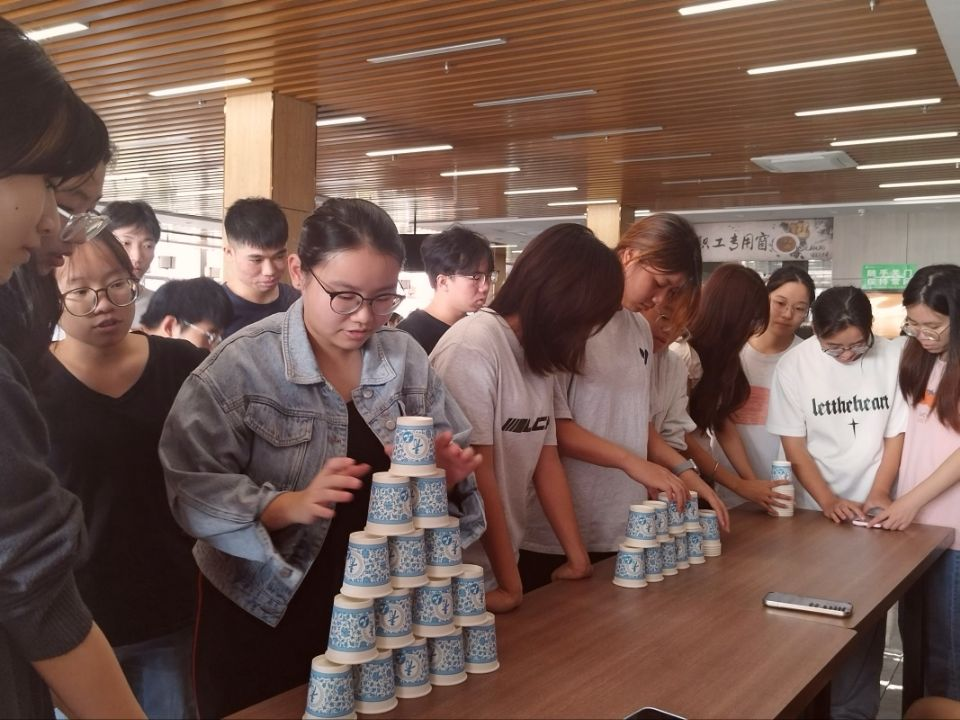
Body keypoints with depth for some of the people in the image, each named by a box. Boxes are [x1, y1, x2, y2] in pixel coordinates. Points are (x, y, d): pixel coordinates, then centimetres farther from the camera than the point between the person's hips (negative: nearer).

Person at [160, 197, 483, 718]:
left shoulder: (406, 356, -1)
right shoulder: (240, 365, -15)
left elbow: (450, 456, 6)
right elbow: (192, 491, -19)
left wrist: (446, 470, -17)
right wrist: (290, 504, -33)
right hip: (265, 617, -4)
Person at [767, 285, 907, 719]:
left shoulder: (894, 357, -6)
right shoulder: (794, 365, -8)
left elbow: (897, 434, 1)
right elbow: (794, 447, -6)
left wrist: (878, 494, -7)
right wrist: (828, 501, -14)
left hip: (870, 511, 0)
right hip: (815, 513, 0)